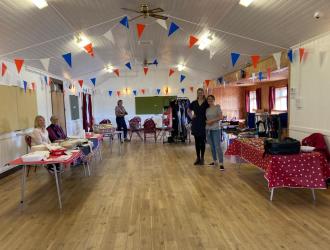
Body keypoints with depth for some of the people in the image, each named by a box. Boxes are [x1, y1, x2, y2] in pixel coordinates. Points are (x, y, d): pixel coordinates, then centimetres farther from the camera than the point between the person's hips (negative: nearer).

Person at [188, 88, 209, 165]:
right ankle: (198, 158, 19)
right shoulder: (194, 103, 6)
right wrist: (191, 116, 5)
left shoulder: (206, 103, -2)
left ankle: (202, 158, 14)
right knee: (197, 141, 8)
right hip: (195, 124, 3)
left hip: (203, 124, -3)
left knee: (202, 141, 3)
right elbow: (188, 111, 20)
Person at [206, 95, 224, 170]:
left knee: (218, 146, -11)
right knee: (212, 146, 11)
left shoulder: (217, 107, -2)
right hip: (208, 129, 5)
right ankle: (215, 161, 22)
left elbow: (220, 117, -10)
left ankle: (221, 164, -10)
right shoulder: (207, 109, 11)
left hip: (216, 129, -5)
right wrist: (206, 121, -6)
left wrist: (212, 120, -16)